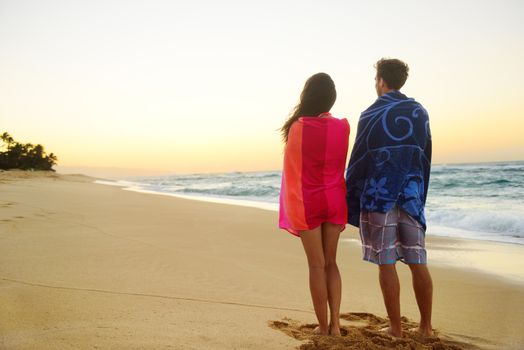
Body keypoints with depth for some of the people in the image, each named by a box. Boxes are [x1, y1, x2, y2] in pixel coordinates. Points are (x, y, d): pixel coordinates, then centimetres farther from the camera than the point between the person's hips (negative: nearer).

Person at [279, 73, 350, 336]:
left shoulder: (297, 128, -11)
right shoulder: (342, 127, -2)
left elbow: (293, 172, -3)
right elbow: (340, 167, 8)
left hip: (307, 203, -3)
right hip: (334, 201, 3)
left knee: (316, 265, 4)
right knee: (330, 262, 13)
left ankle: (323, 327, 10)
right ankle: (335, 324, 11)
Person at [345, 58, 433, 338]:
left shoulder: (371, 115, -5)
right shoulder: (420, 113, 9)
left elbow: (357, 162, -4)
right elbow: (426, 159, 12)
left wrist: (349, 200, 4)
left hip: (379, 196, -4)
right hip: (411, 194, 4)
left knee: (386, 263, 1)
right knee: (417, 262, 7)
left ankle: (395, 328, 7)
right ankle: (426, 326, 13)